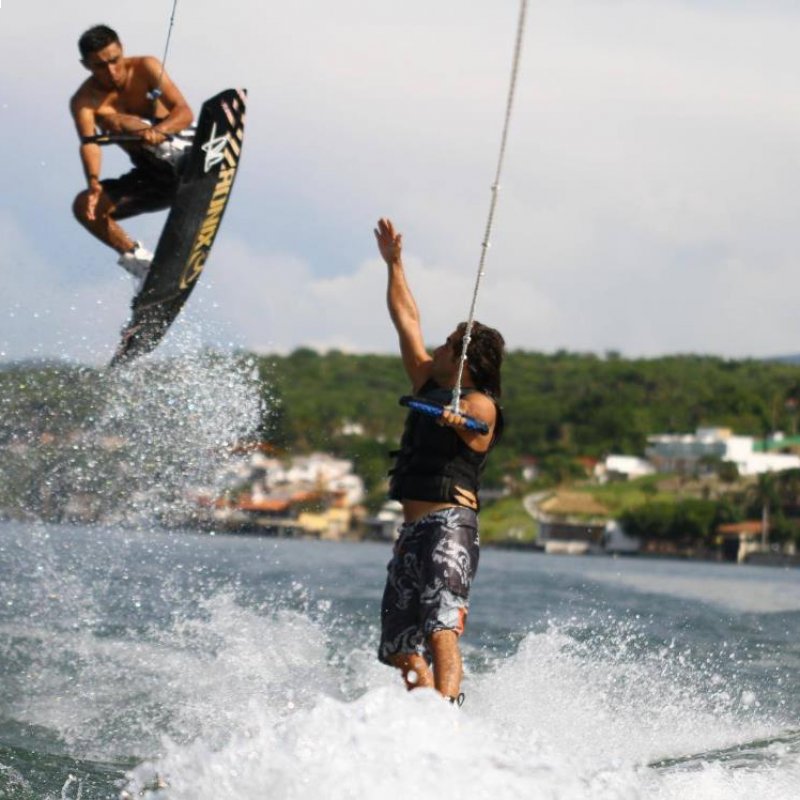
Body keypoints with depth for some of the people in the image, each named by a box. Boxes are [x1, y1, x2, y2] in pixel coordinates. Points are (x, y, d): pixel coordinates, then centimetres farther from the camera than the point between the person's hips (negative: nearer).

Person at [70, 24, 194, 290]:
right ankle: (139, 262, -10)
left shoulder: (145, 67, -10)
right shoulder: (84, 101, -8)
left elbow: (184, 112, -20)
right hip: (151, 176, 4)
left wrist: (158, 132, -42)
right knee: (85, 206, -15)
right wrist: (93, 183, -45)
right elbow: (89, 144, -25)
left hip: (186, 156, -4)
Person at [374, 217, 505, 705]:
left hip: (451, 524, -9)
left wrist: (457, 418, -50)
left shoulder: (480, 405, -4)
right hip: (413, 530, 9)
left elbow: (473, 421, -28)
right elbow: (406, 318, 25)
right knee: (400, 647, 1)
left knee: (440, 627, -25)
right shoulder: (429, 386, 18)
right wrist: (395, 263, 28)